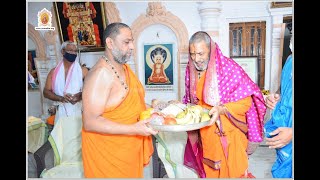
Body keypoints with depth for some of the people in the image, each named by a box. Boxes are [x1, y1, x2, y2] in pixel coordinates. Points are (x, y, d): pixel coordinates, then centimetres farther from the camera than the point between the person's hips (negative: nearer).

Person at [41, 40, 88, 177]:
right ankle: (63, 169, 18)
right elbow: (46, 92, 4)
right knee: (62, 142, 5)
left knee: (79, 142, -1)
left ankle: (80, 165, 12)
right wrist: (61, 98, -13)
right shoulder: (54, 72, 8)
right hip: (62, 112, 2)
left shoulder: (83, 71, 1)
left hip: (79, 112, -2)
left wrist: (80, 96, -20)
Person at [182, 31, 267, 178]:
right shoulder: (190, 70, 1)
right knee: (208, 171, 19)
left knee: (229, 171, 9)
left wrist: (221, 109, -29)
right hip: (204, 135, 5)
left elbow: (245, 101, -14)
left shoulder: (229, 68, -16)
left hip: (227, 134, -4)